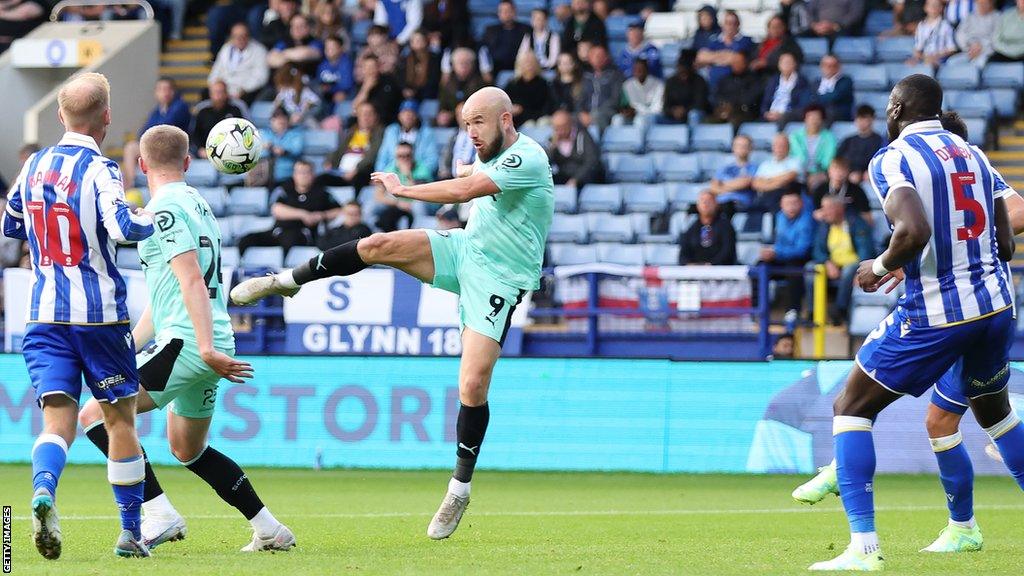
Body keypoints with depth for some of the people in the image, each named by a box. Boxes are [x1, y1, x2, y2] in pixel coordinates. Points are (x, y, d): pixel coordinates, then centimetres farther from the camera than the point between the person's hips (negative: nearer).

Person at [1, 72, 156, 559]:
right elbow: (121, 226, -29)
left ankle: (43, 491, -33)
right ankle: (130, 533, 16)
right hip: (100, 313, -4)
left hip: (45, 314, 4)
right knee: (120, 418, 10)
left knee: (58, 421, -2)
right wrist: (153, 222, -9)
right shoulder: (99, 170, -12)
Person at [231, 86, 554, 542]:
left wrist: (404, 190, -22)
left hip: (497, 279, -7)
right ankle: (285, 281, 3)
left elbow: (467, 189, -31)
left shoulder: (527, 158, -20)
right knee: (377, 246, -14)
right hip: (463, 249, 8)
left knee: (473, 386, -14)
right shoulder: (495, 158, 8)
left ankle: (460, 488, 1)